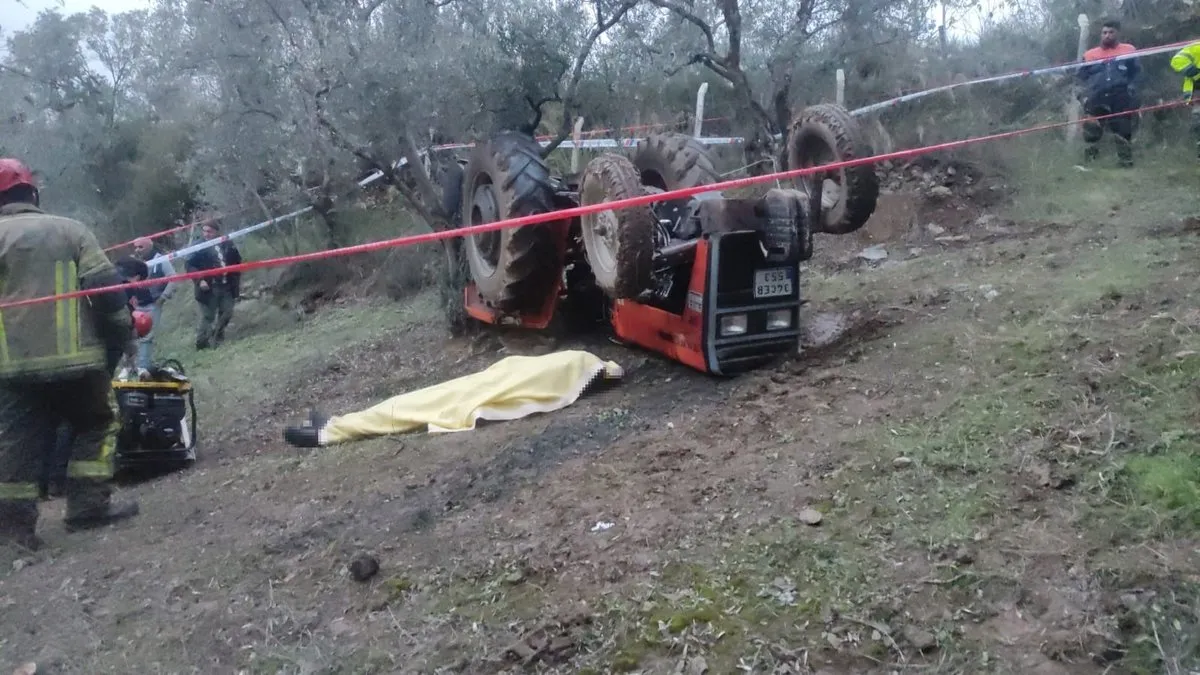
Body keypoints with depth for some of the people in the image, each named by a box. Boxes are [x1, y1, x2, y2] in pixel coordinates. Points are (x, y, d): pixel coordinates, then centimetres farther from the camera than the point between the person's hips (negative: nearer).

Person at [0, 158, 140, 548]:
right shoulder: (70, 230, 1)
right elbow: (105, 287, -4)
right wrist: (124, 336, 5)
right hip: (74, 356, -2)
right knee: (95, 425, 13)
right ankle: (88, 506, 9)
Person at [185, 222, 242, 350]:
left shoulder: (228, 245, 3)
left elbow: (237, 262, 14)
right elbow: (190, 266, -9)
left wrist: (237, 280, 10)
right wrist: (199, 280, -20)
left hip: (227, 286, 4)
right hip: (208, 288, -4)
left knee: (226, 313, 12)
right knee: (208, 316, -1)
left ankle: (217, 337, 32)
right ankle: (202, 342, 10)